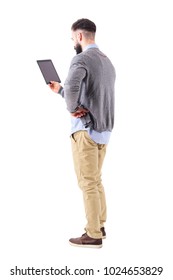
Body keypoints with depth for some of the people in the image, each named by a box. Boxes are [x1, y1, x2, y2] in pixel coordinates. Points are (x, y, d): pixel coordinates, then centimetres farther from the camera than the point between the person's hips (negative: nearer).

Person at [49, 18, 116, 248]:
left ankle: (93, 236, 7)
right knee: (96, 180, 18)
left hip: (86, 130, -9)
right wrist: (60, 90, 28)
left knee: (87, 183, -1)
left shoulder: (81, 59, -14)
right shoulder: (107, 61, 14)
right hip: (104, 130, 9)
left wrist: (72, 108, -18)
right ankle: (99, 226, 26)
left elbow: (72, 86, -35)